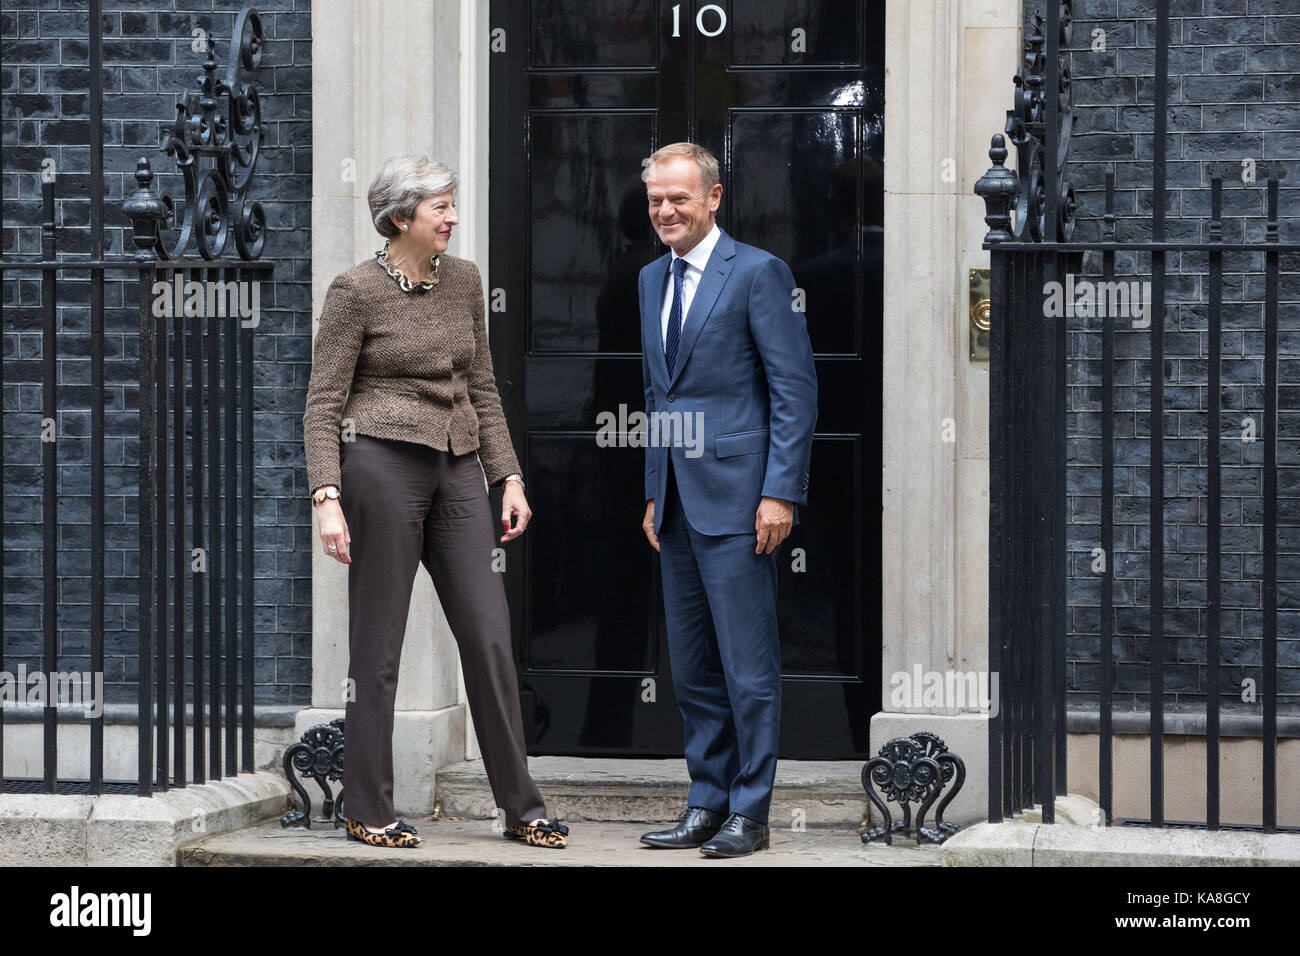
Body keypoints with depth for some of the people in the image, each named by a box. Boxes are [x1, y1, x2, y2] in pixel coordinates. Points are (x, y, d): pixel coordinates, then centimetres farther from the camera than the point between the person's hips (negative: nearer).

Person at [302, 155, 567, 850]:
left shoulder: (463, 281, 11)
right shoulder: (356, 290, -6)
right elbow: (322, 404, -6)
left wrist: (509, 478, 11)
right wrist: (327, 498, -16)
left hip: (456, 470, 5)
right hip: (383, 463, -5)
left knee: (490, 637, 1)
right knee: (378, 643, 0)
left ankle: (520, 807, 7)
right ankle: (367, 810, 9)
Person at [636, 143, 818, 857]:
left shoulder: (757, 273, -6)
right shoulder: (652, 280, 16)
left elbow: (796, 389, -10)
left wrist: (780, 492, -15)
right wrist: (654, 492, 18)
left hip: (736, 496, -8)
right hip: (678, 499, 8)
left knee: (748, 664, -5)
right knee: (691, 666, 10)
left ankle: (749, 813, 0)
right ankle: (707, 803, 17)